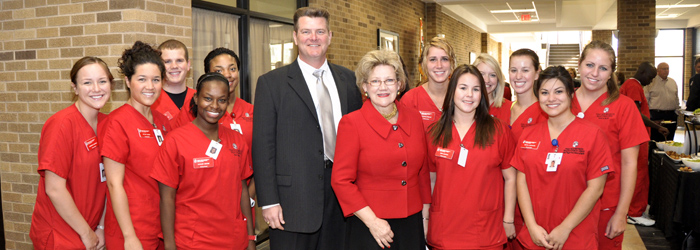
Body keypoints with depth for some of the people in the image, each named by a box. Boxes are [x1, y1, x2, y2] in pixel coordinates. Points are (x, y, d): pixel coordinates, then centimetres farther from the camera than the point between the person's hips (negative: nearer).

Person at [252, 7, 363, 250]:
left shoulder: (347, 79, 9)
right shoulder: (271, 82, -3)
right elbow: (263, 145, -6)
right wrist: (268, 202, -11)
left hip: (341, 197, 4)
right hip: (293, 198, -3)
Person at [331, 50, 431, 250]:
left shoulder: (414, 118, 4)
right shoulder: (351, 123, -9)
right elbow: (341, 181, -10)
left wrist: (426, 208, 12)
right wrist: (372, 221, -14)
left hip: (412, 224, 4)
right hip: (369, 227, -4)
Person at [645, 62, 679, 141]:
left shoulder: (673, 82, 14)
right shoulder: (651, 82, -2)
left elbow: (676, 98, 20)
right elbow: (645, 100, -3)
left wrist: (677, 113, 14)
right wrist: (647, 116, -8)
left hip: (671, 115, 5)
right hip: (656, 115, -5)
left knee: (669, 140, 7)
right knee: (656, 141, -4)